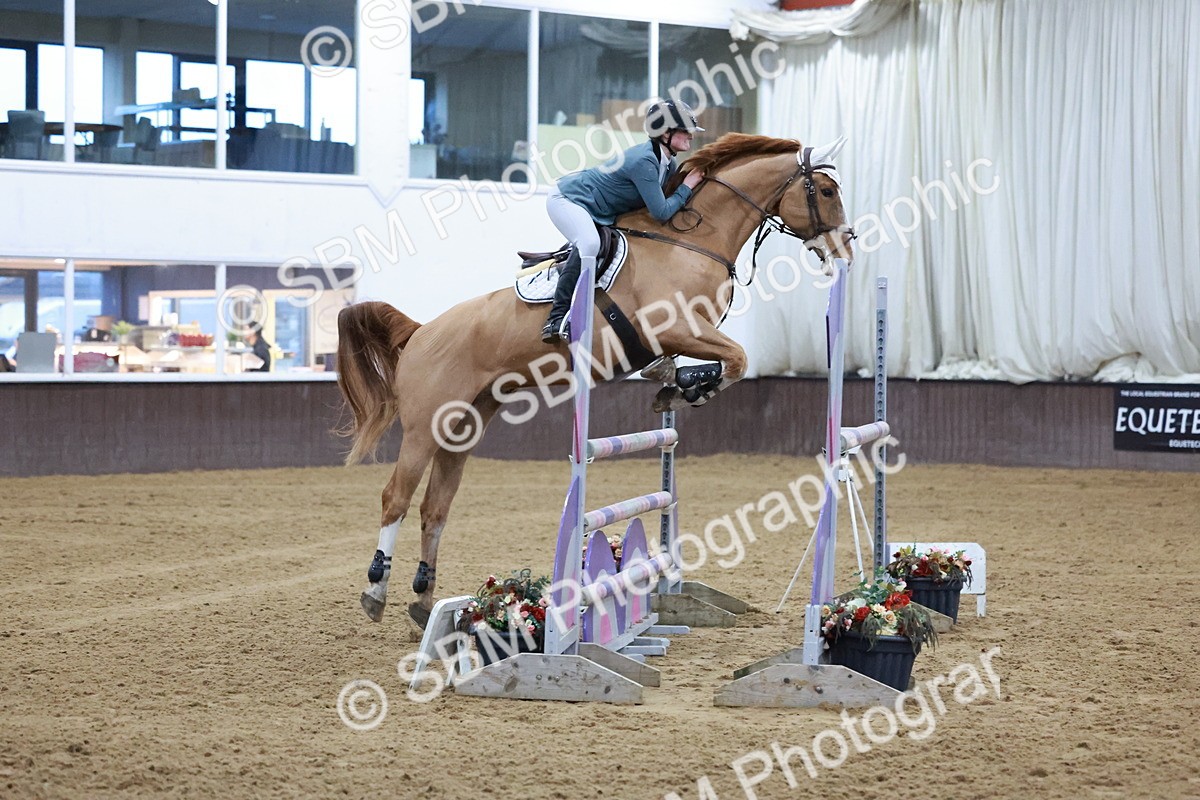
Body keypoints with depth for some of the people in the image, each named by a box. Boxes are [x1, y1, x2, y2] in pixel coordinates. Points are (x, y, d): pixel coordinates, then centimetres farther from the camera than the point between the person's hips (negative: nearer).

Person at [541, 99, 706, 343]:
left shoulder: (668, 164, 0)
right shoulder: (644, 161, -29)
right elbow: (661, 212, -28)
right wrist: (687, 187, -17)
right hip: (567, 200, -10)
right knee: (589, 243, -35)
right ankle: (557, 318, -34)